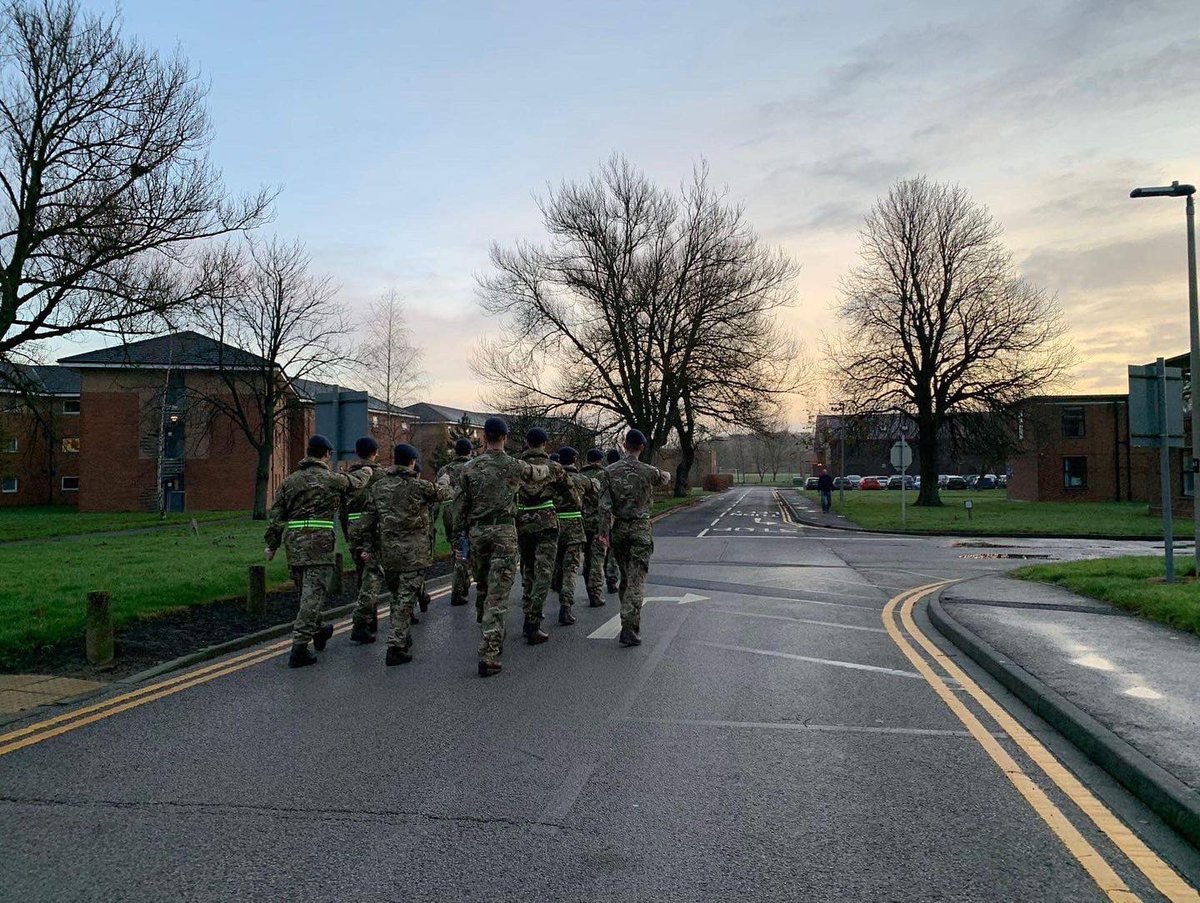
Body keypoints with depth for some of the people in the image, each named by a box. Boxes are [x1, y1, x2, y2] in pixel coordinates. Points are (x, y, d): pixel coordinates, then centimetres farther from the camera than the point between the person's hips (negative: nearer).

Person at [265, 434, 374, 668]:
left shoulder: (290, 480, 12)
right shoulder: (331, 479, -3)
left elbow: (277, 515, 10)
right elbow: (356, 481, 15)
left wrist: (272, 544, 14)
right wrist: (365, 472, 37)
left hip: (293, 543, 6)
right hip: (318, 543, -6)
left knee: (307, 592, 21)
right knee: (313, 594, -5)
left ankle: (317, 631, 40)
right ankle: (299, 647, -10)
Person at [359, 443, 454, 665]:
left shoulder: (378, 487, 6)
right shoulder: (419, 486, -11)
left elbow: (367, 520, 9)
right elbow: (447, 493, 4)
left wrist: (370, 548, 17)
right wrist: (445, 481, 27)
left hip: (387, 552, 6)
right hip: (413, 553, -5)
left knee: (397, 596, 20)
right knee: (406, 598, -2)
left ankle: (401, 637, 33)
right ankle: (396, 647, -5)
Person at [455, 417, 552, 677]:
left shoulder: (470, 468, 2)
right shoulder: (515, 466, -3)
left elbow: (460, 507, 2)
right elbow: (542, 474, 17)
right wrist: (545, 465, 39)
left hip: (476, 532, 3)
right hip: (504, 532, -3)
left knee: (482, 587, 21)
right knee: (498, 594, -5)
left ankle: (492, 640, 38)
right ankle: (488, 654, -11)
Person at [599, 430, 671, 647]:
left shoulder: (609, 471, -1)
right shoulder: (649, 471, -6)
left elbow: (605, 505, -6)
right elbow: (666, 479, 16)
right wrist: (665, 474, 40)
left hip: (618, 529, 3)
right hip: (641, 529, -3)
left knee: (625, 577, 17)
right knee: (636, 580, -4)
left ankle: (628, 621, 24)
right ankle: (630, 629, -10)